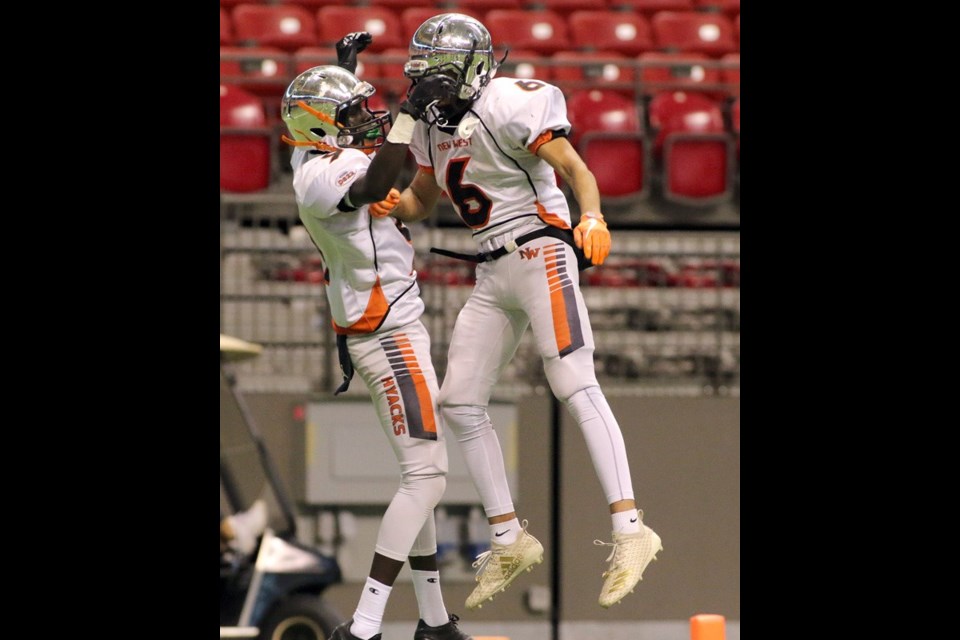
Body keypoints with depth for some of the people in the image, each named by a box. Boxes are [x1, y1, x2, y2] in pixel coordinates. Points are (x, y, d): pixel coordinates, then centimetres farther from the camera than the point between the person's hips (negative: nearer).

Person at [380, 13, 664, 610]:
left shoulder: (509, 104, -10)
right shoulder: (432, 126, 15)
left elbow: (573, 166, -16)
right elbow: (420, 201, 28)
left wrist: (592, 218, -34)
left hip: (539, 251, -9)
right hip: (492, 275, 9)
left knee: (576, 386, -17)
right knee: (460, 403, 4)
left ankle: (630, 529, -21)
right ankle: (509, 539, 11)